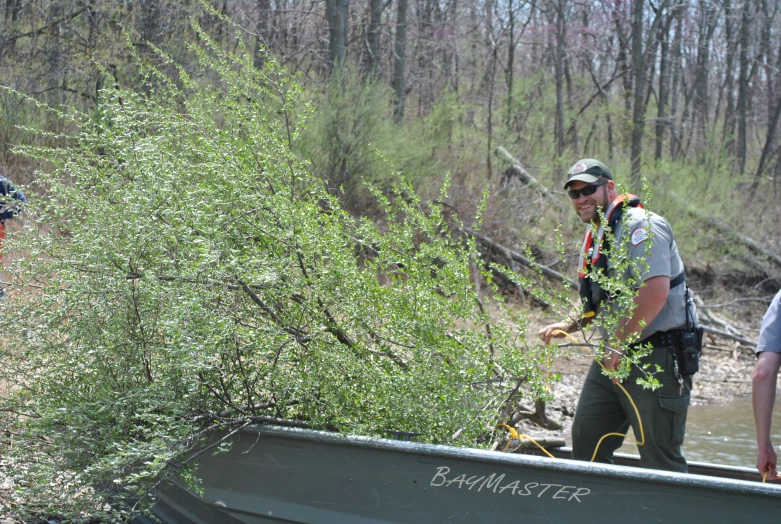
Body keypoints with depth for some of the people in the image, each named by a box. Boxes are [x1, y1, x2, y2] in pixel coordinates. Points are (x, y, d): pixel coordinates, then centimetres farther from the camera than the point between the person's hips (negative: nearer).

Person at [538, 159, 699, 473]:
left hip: (655, 358, -9)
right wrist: (569, 326, 10)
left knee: (659, 457, -6)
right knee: (586, 441, 10)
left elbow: (656, 291, -25)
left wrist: (619, 342, -20)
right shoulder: (595, 236, 17)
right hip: (612, 359, 10)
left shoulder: (640, 226, -13)